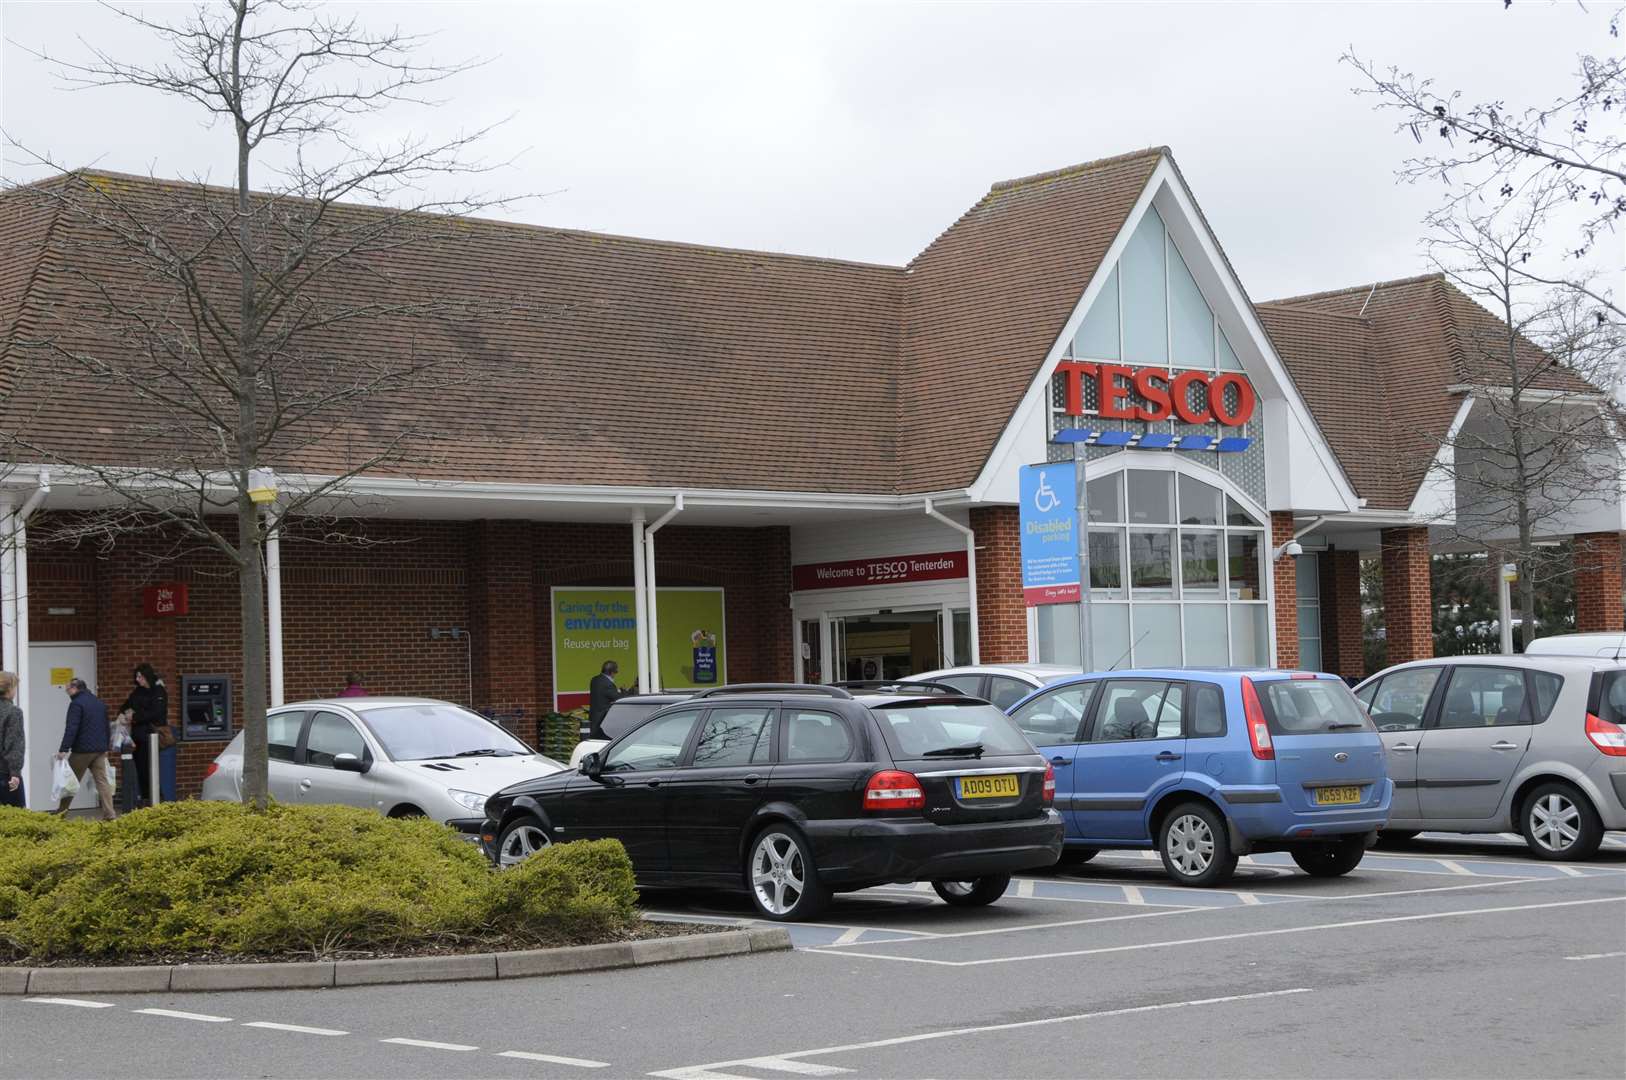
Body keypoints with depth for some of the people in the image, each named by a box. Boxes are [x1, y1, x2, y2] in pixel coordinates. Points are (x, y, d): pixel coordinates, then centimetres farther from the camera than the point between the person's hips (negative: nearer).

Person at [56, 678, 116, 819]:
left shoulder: (76, 704, -10)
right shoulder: (99, 703, 16)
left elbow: (71, 729, -19)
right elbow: (106, 728, 23)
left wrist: (63, 749, -20)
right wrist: (105, 746, 31)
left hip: (82, 750, -6)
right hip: (100, 750, 7)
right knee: (102, 781, 2)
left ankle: (61, 811, 12)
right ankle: (109, 814, -6)